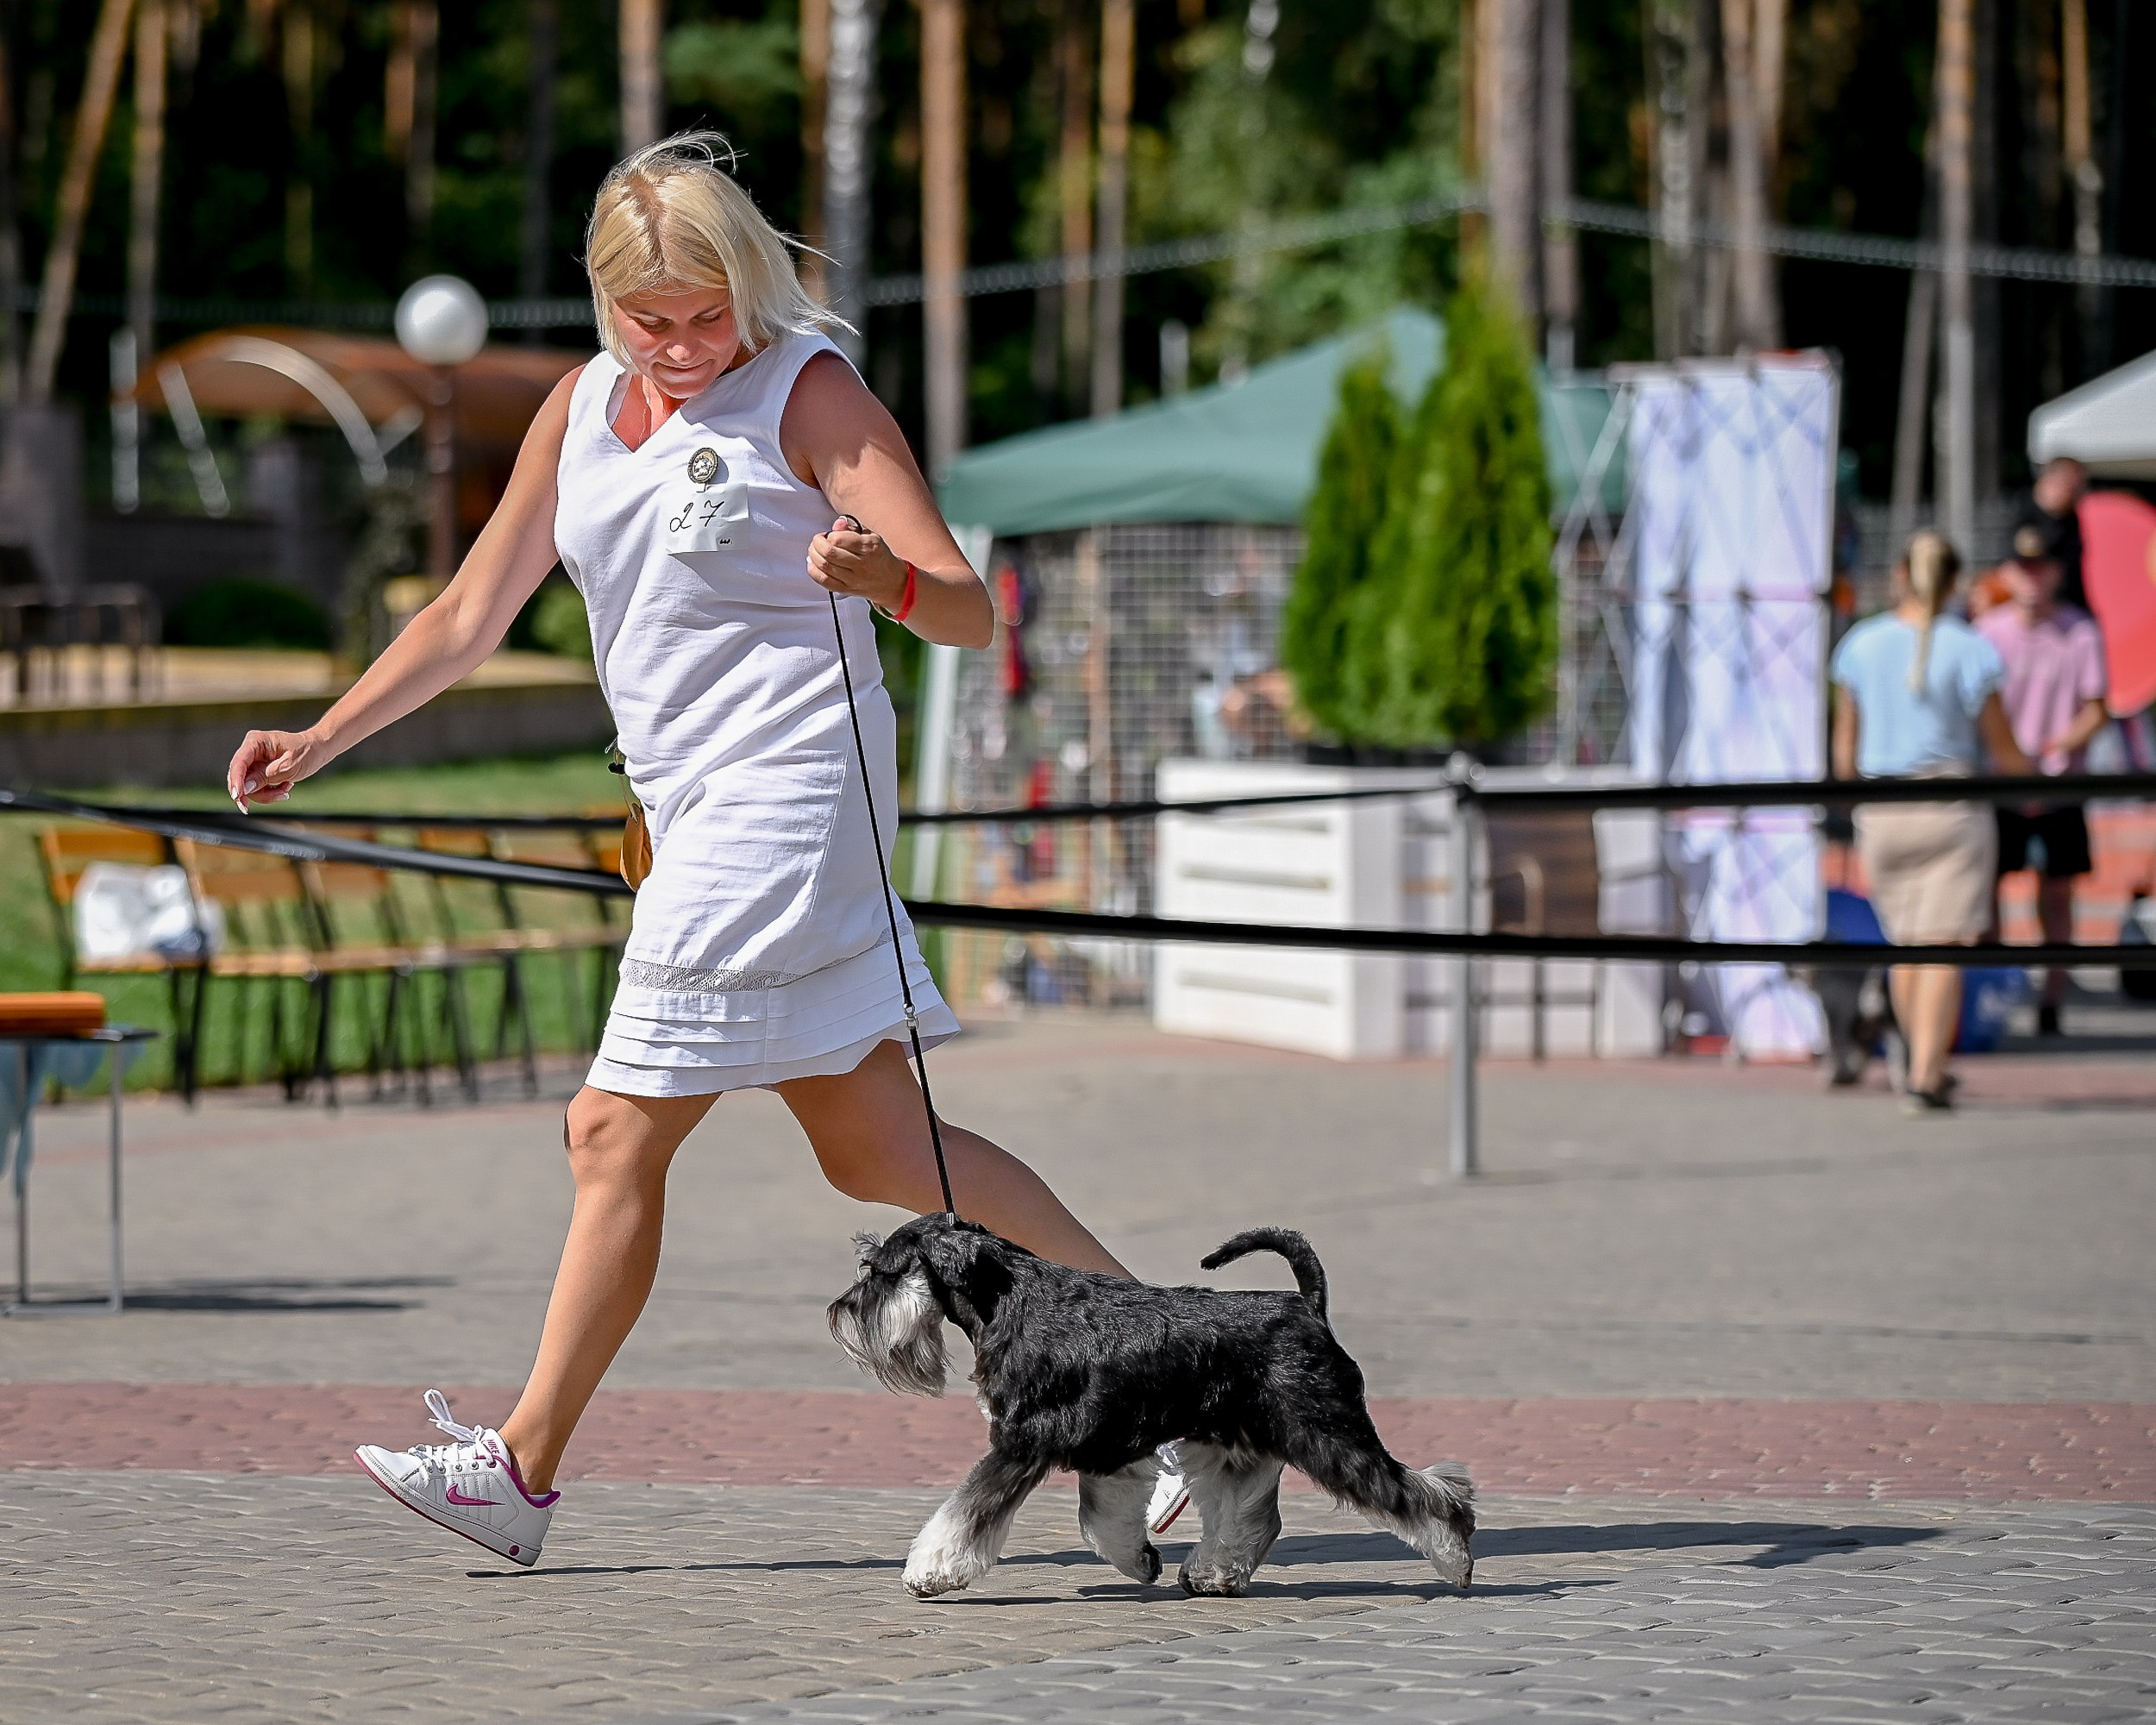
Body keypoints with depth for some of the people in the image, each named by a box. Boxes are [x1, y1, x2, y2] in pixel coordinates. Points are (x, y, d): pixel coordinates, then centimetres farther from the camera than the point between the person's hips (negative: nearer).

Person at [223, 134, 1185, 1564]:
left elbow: (968, 611, -13)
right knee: (876, 1148, 6)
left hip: (783, 790, -8)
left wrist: (882, 578, -35)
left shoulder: (807, 391, -7)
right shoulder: (584, 409, 14)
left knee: (620, 1132, -6)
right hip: (702, 806, 8)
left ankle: (520, 1470, 2)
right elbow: (472, 616, 20)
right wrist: (320, 741, 13)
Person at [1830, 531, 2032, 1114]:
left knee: (1906, 945, 16)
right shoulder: (1967, 650, -9)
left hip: (1881, 811, 3)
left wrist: (1849, 801, 26)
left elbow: (1846, 743, 9)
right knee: (1944, 946, -5)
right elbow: (2002, 747, -2)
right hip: (1953, 811, -3)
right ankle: (1926, 1074, -13)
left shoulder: (1861, 646, 0)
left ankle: (1924, 1064, 23)